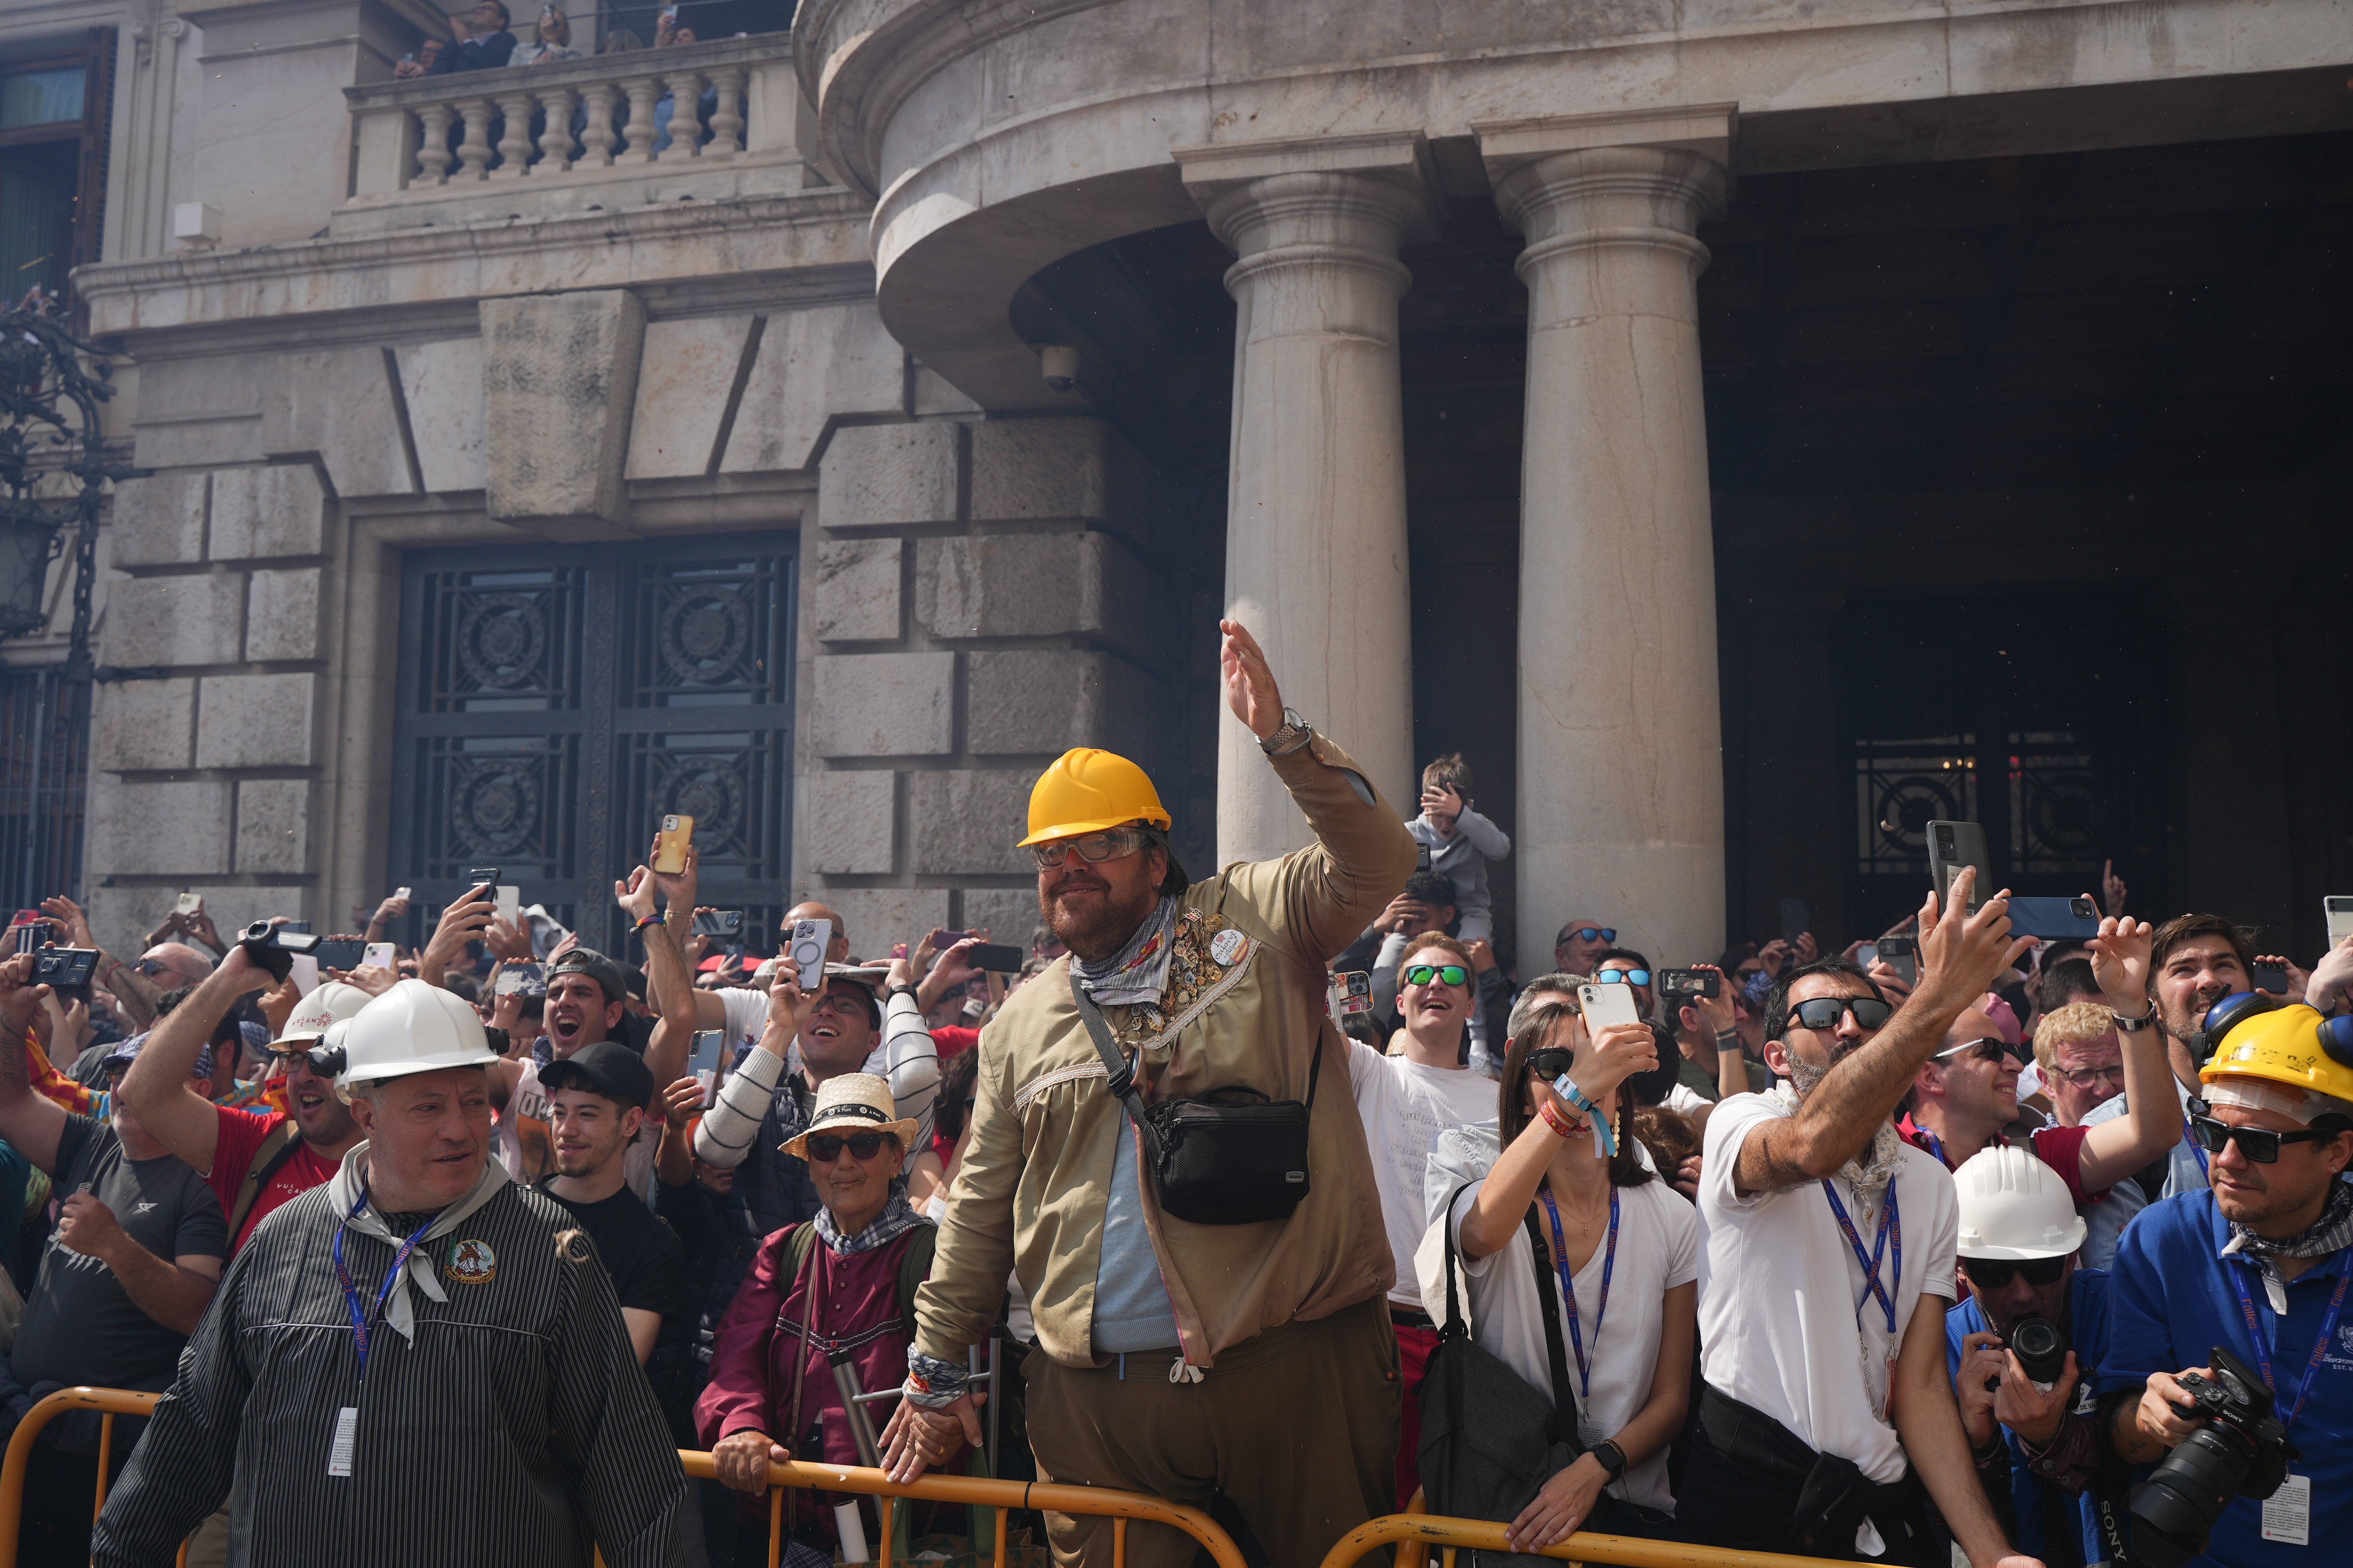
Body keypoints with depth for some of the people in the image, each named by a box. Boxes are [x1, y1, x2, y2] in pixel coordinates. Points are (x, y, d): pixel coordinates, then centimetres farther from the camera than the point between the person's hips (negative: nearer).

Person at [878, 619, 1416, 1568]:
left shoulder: (1257, 920, 6)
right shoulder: (1021, 1024, 14)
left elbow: (1378, 864, -9)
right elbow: (981, 1211, 17)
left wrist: (1283, 739, -19)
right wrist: (937, 1371, 15)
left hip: (1299, 1370, -2)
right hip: (1099, 1400, 3)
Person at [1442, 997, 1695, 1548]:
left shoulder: (1672, 1219, 7)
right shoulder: (1485, 1203, 0)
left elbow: (1671, 1399, 8)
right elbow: (1483, 1233, -29)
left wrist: (1596, 1468, -13)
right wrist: (1575, 1090, -40)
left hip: (1630, 1508, 3)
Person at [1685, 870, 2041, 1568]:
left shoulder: (1928, 1184, 9)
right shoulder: (1740, 1125, -8)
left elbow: (1922, 1385, 4)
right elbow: (1813, 1145, -34)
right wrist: (1940, 996, -40)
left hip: (1881, 1510, 5)